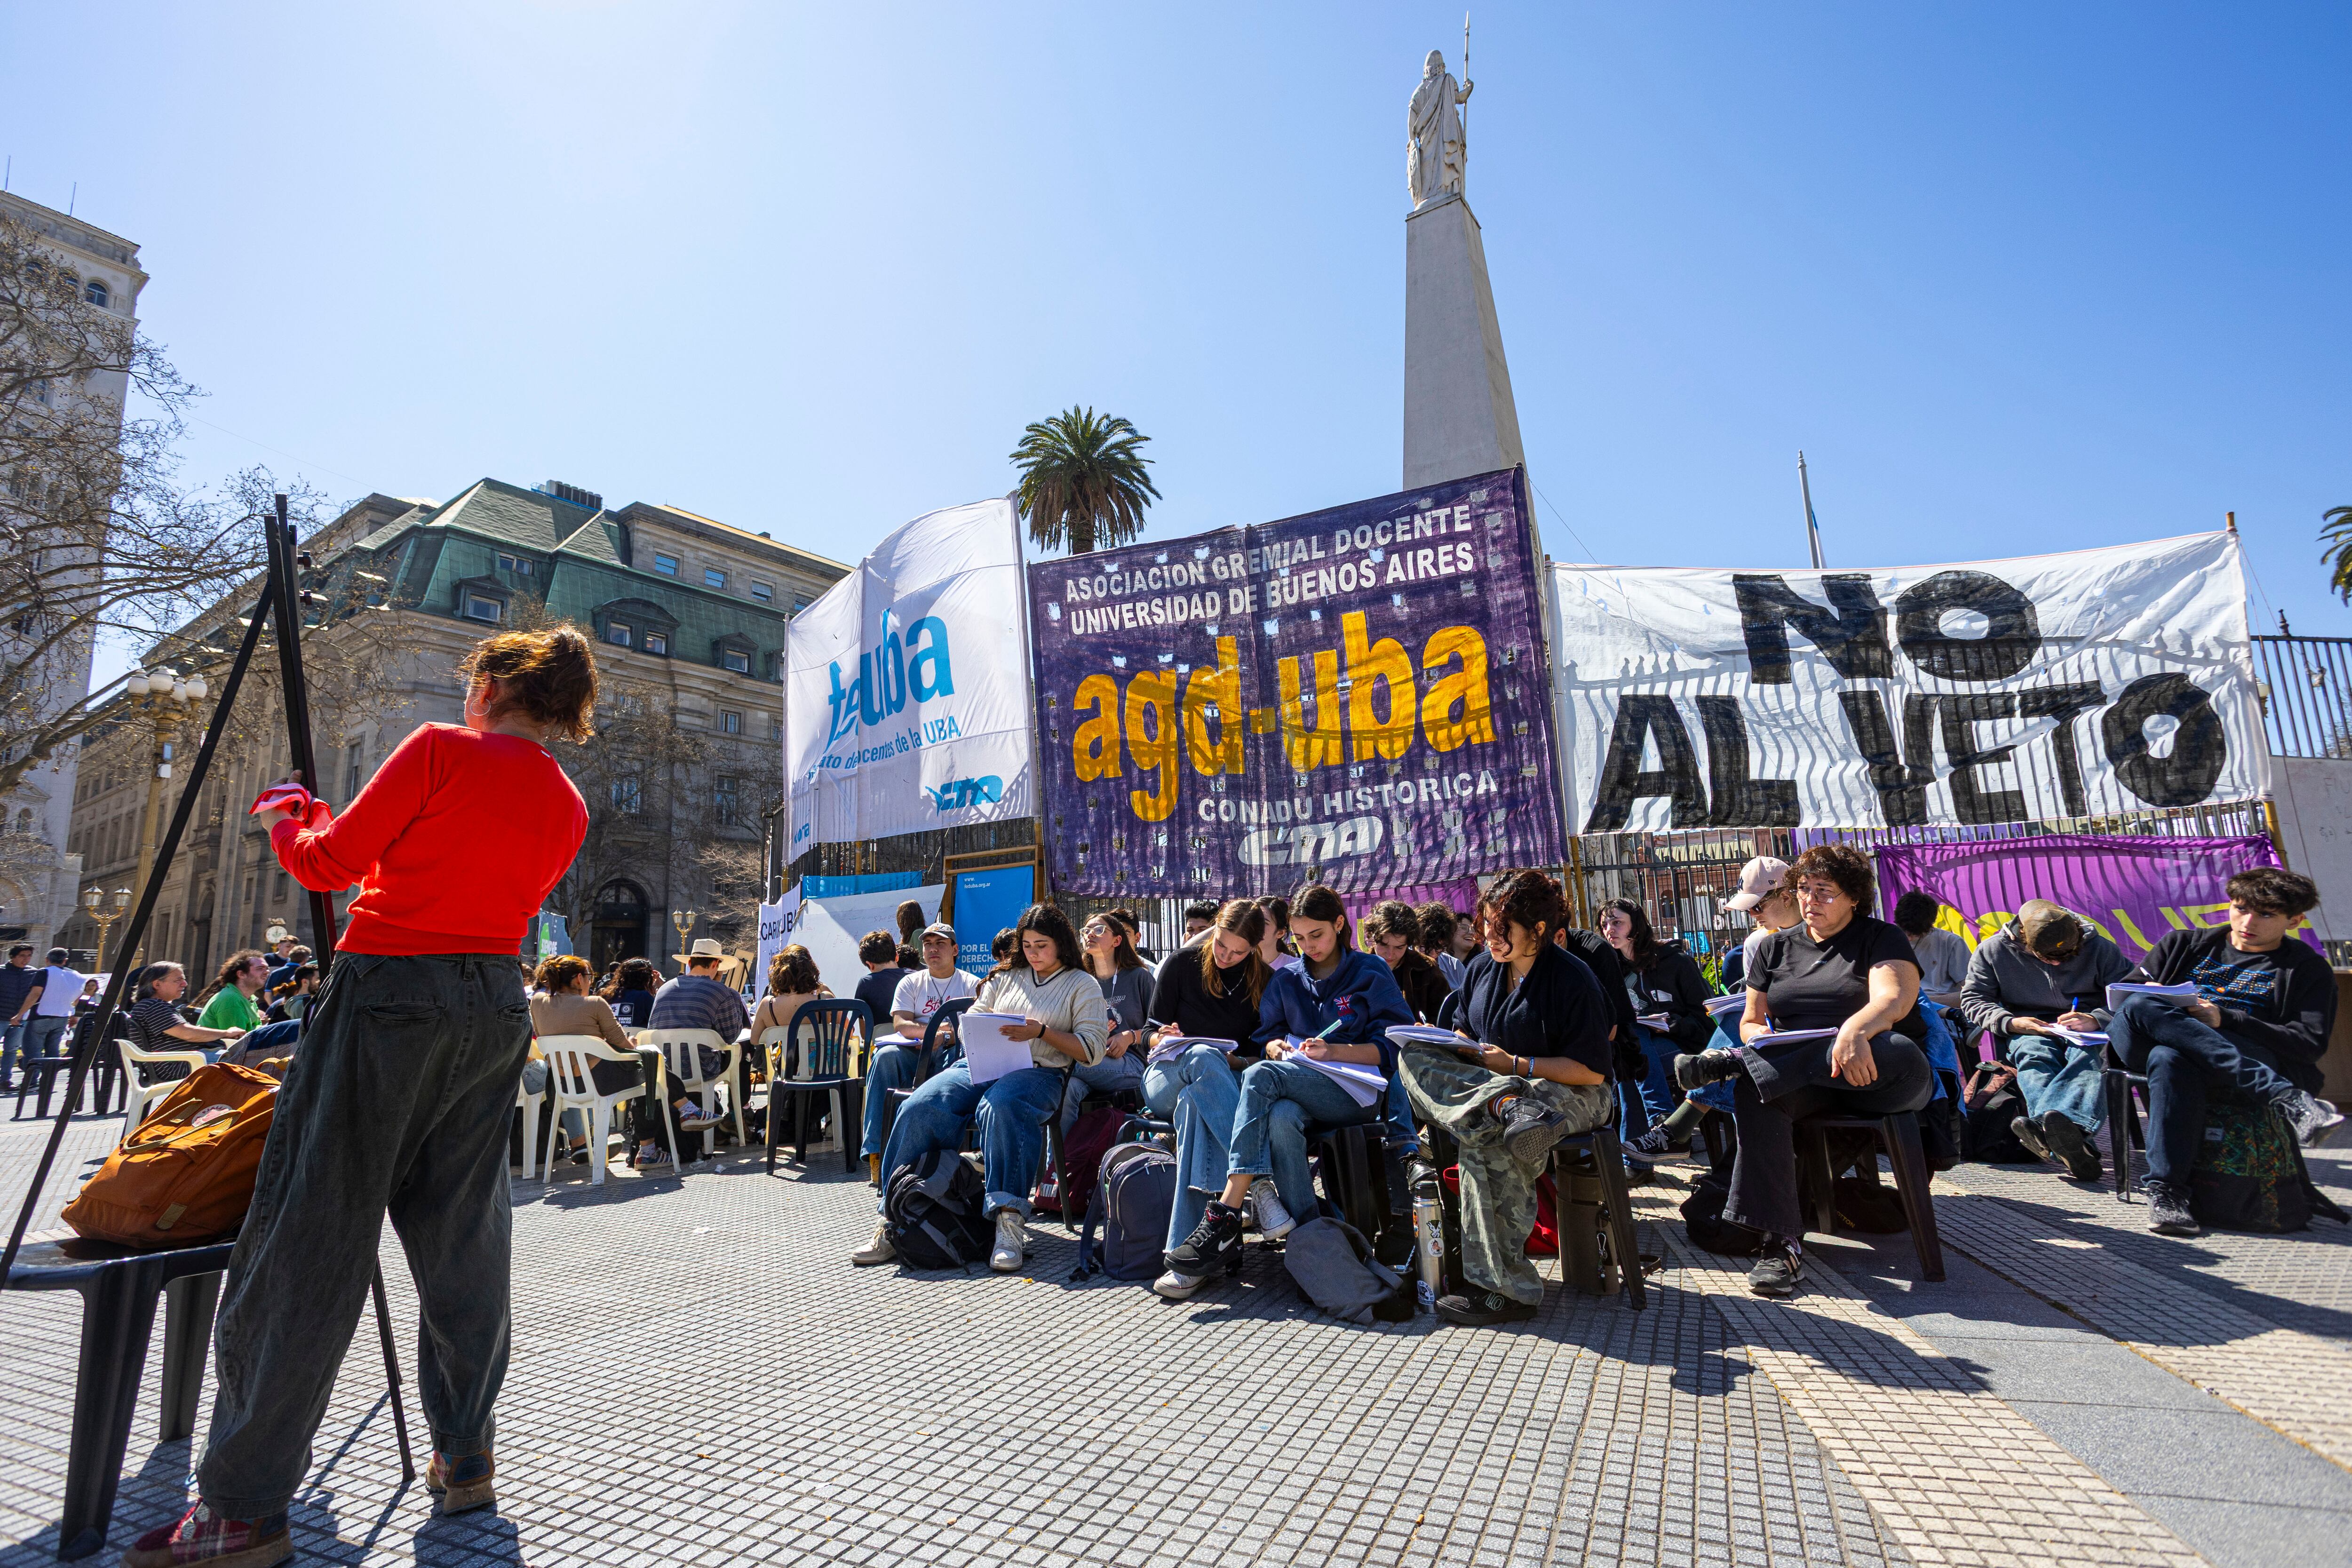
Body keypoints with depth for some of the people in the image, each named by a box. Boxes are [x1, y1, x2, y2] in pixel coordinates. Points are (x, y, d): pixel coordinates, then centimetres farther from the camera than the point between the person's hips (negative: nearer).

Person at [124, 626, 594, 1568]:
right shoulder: (568, 809, 10)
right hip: (496, 1011, 6)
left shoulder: (442, 749, -6)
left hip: (391, 994, -5)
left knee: (309, 1234, 2)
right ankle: (466, 1459, 20)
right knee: (462, 1235, 12)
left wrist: (288, 821, 19)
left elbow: (329, 863, -2)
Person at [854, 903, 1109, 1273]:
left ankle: (1009, 1220, -43)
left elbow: (1092, 1051, 2)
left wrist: (1042, 1032, -10)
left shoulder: (1083, 986, 12)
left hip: (1037, 1072, -4)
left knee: (1001, 1105, -40)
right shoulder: (1005, 977, 25)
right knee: (921, 1107, -24)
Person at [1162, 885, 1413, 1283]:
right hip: (1298, 1091, 4)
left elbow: (1391, 1048, -1)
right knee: (1281, 1117, -37)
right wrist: (1275, 1045, -6)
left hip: (1357, 1093, -4)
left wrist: (1333, 1051, -16)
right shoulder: (1286, 979, 19)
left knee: (1261, 1076, -32)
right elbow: (1266, 1034, 18)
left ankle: (1227, 1216, -39)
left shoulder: (1371, 974, 6)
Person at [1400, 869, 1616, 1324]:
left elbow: (1592, 1070, -15)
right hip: (1492, 1079, 6)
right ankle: (1502, 1105, -41)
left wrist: (1514, 1064, -17)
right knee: (1413, 1055, -18)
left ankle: (1506, 1287, -28)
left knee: (1487, 1142, -36)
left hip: (1569, 1093, -6)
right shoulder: (1483, 967, 7)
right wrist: (1461, 1048, -6)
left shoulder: (1572, 978, -12)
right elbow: (1464, 1036, 18)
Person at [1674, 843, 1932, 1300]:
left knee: (1900, 1053, -39)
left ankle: (1731, 1062, -35)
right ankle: (1782, 1244, -36)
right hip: (1801, 1080, 3)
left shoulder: (1881, 938, 7)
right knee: (1753, 1089, -33)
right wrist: (1763, 1038, -8)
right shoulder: (1775, 947, 19)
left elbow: (1895, 999, -15)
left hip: (1872, 1077, -2)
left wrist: (1854, 1030, -39)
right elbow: (1750, 1021, 19)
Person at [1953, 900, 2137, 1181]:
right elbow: (1973, 1000, 3)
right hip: (2026, 1032, 1)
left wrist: (2096, 1020, -20)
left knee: (2088, 1054, -38)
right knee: (2035, 1056, -37)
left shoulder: (2097, 947, 2)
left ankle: (2045, 1129, -68)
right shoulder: (1992, 950, 1)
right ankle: (2066, 1135, -65)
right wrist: (2011, 1023, -17)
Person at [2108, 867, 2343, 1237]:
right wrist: (2150, 999, -5)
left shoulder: (2308, 970, 16)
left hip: (2254, 1060, -2)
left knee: (2168, 1058, -40)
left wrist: (2225, 1020, -13)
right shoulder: (2183, 944, 24)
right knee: (2140, 1006, -37)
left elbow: (2311, 1045, 2)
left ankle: (2166, 1190, -45)